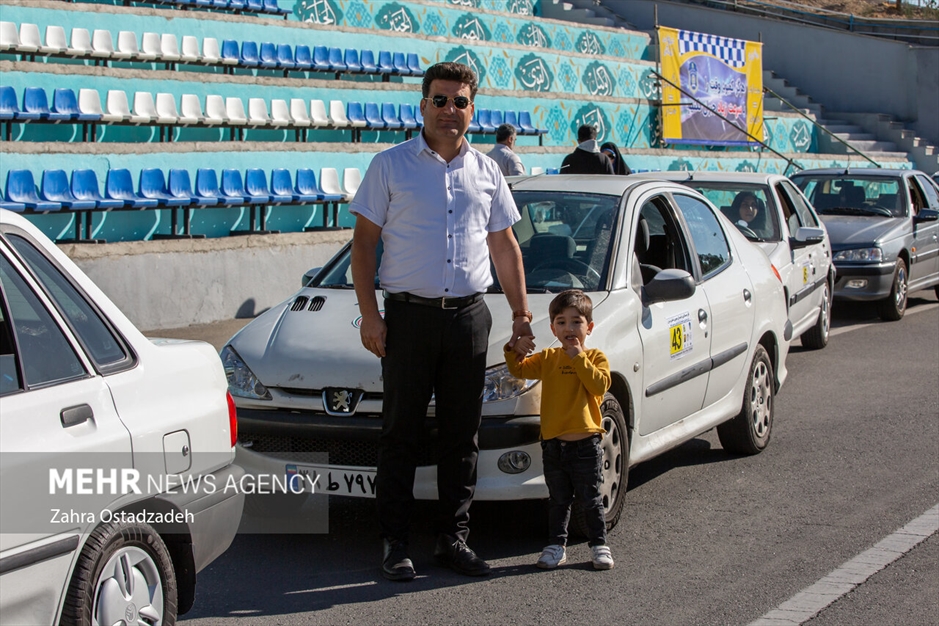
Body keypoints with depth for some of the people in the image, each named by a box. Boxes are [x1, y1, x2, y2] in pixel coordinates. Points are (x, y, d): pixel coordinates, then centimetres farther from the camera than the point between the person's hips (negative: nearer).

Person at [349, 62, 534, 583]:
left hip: (469, 315, 3)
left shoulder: (486, 171, 12)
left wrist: (521, 311, 11)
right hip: (409, 315, -3)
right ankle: (395, 544, 7)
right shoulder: (390, 166, 1)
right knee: (401, 433, 0)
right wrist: (368, 313, -9)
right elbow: (365, 240, -1)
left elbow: (504, 246, 17)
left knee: (461, 436, 7)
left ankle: (454, 539, 16)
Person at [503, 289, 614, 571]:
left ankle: (599, 545, 15)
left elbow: (600, 384, -15)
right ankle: (557, 545, 19)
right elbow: (519, 370, 7)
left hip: (585, 444, -3)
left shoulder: (595, 357, 1)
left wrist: (579, 358, -15)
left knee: (590, 499, 5)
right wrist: (515, 350, -11)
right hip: (553, 442, 3)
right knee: (558, 500, 11)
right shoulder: (548, 358, 9)